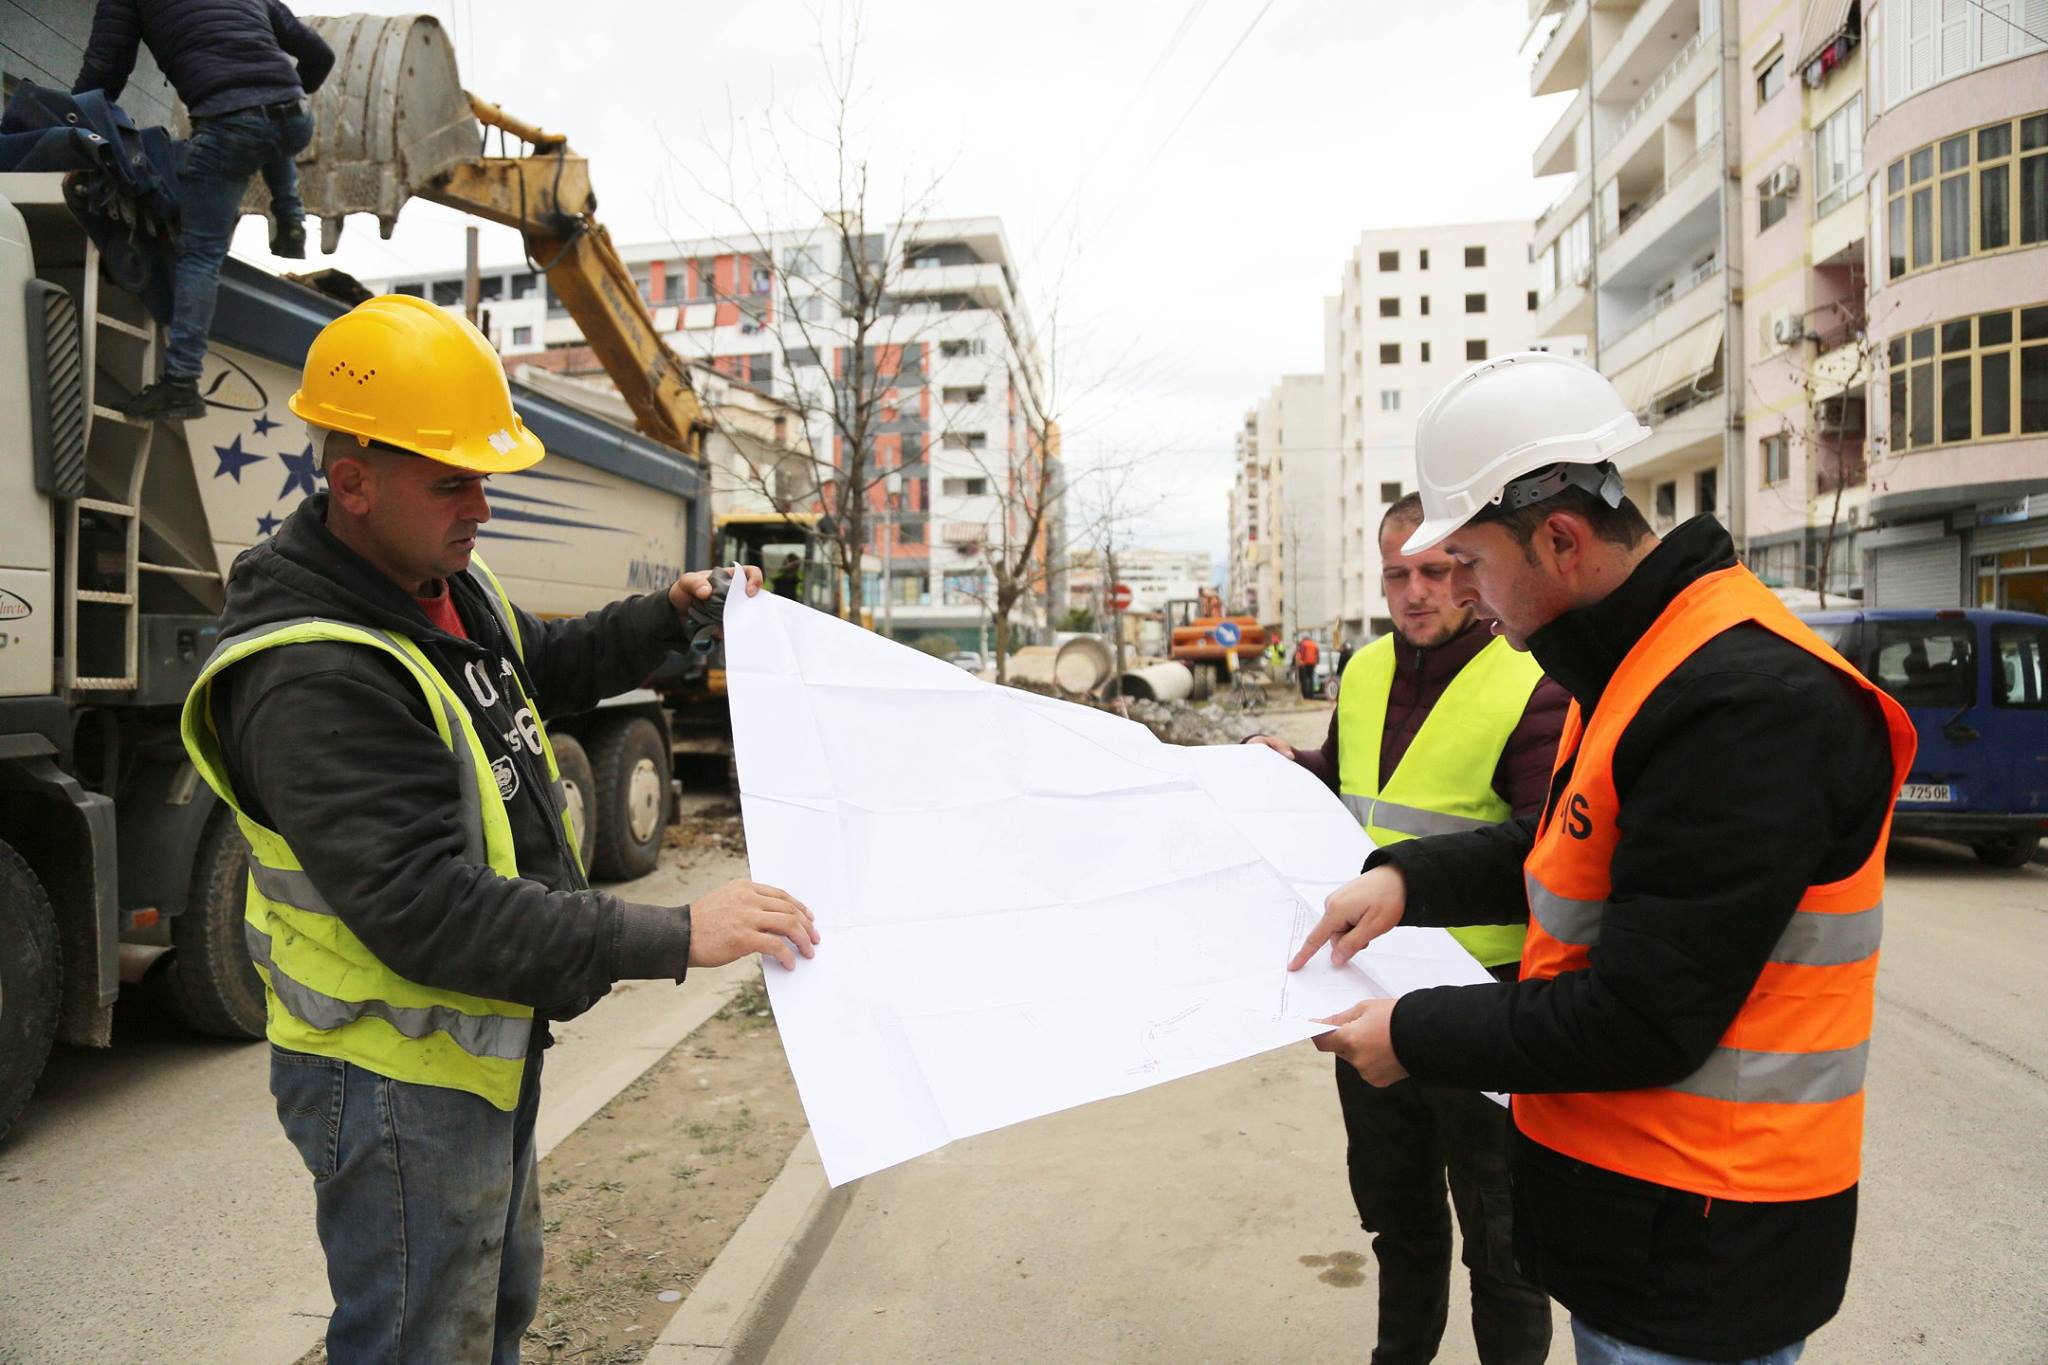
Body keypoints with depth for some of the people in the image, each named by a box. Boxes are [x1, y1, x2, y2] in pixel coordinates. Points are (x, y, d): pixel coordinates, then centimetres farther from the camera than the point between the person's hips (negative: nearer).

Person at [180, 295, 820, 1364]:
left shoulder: (445, 582, 1)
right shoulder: (310, 681, -29)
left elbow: (544, 668, 23)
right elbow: (426, 913, -35)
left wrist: (673, 614, 7)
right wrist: (673, 938, -37)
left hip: (485, 1039, 9)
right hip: (397, 1082, -9)